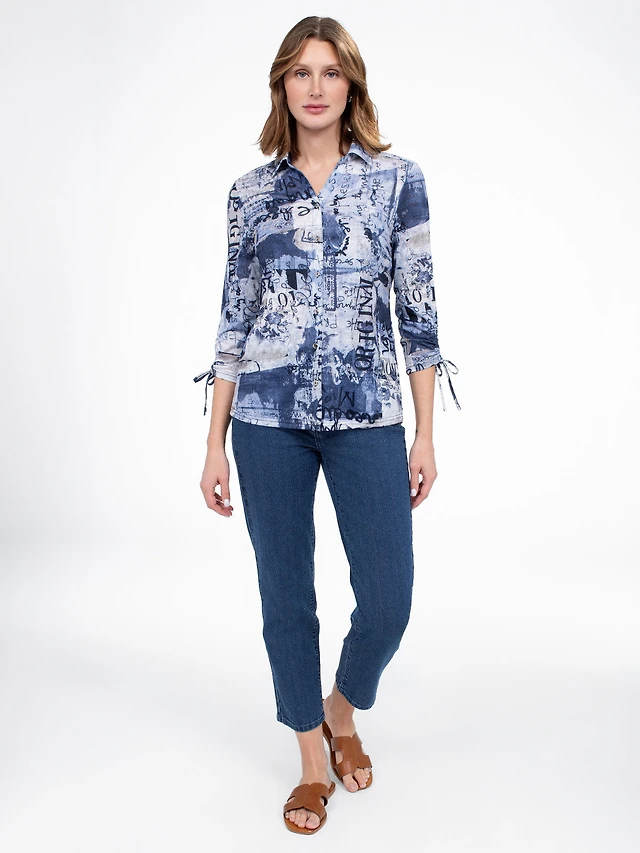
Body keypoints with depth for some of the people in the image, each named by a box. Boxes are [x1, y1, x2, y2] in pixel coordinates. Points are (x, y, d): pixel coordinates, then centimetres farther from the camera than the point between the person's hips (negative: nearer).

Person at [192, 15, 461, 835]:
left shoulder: (396, 177, 4)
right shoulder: (251, 192, 8)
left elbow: (417, 309, 2)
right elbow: (233, 318, 7)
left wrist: (426, 435, -1)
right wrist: (214, 444, 4)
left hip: (367, 416, -1)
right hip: (268, 418, 1)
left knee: (387, 601, -1)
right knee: (286, 598, 8)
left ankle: (342, 709, 33)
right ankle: (313, 761, 30)